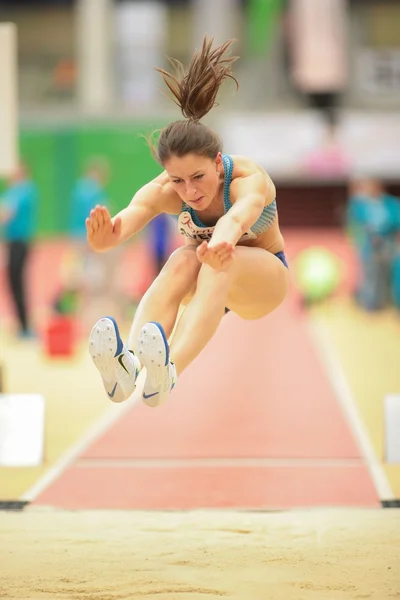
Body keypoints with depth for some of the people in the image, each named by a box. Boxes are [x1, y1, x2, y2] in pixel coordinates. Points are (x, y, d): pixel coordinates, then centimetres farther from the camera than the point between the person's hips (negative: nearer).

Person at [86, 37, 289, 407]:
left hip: (262, 279, -3)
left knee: (221, 265, -38)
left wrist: (223, 243, -79)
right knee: (183, 260, -34)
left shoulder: (249, 179, -31)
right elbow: (133, 214, -45)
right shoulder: (164, 191, -23)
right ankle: (128, 363, -57)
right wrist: (107, 236, -70)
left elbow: (239, 216, -55)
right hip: (206, 282, 3)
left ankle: (168, 372, -61)